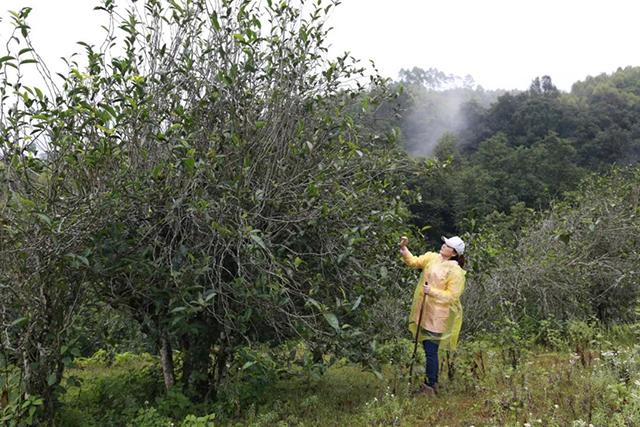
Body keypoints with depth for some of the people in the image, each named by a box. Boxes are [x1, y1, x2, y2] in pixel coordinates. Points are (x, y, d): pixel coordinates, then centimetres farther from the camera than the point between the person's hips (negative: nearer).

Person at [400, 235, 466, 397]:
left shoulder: (455, 271, -11)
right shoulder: (432, 258, 8)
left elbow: (452, 296, -12)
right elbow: (414, 262, 4)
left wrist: (432, 292, -21)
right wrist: (403, 248, -10)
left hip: (437, 316, -7)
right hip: (424, 312, 7)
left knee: (431, 351, -4)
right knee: (428, 349, 15)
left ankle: (431, 385, 10)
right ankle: (433, 383, 28)